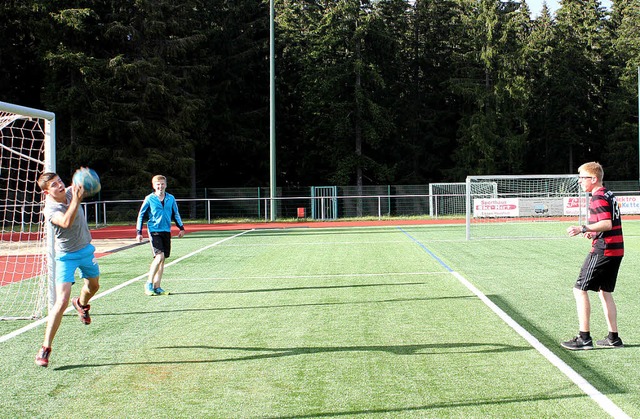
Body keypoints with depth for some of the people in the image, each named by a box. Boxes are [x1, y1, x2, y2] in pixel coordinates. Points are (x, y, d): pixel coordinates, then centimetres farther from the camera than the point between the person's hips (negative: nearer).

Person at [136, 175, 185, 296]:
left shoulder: (171, 198, 8)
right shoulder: (149, 199, -2)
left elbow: (176, 214, 20)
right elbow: (141, 215, 3)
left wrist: (181, 227, 13)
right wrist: (138, 232, -1)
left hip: (166, 231, 5)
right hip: (154, 230, -5)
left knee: (162, 259, 6)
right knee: (159, 256, -17)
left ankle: (157, 287, 13)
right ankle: (149, 284, -4)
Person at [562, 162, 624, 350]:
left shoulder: (599, 198, -13)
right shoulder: (609, 194, 15)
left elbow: (607, 223, -23)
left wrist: (583, 229, -27)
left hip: (603, 250, -10)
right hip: (616, 250, 10)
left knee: (580, 289, -5)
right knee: (604, 292, 16)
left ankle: (584, 338, -4)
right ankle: (613, 338, 16)